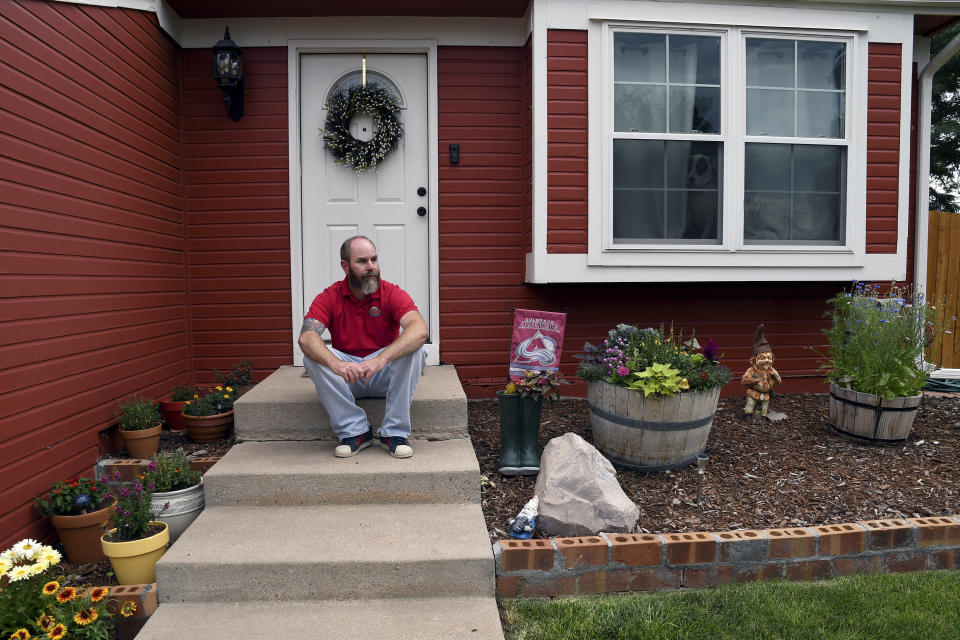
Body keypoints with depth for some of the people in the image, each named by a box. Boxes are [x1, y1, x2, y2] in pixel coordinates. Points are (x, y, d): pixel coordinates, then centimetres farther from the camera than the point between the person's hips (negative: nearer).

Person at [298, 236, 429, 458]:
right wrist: (335, 364, -43)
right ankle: (356, 431, -18)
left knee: (415, 350, -27)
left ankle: (395, 432, -19)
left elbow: (420, 330, -28)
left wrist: (381, 359, -43)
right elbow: (306, 337, -21)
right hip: (346, 379, 1)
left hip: (385, 376, -1)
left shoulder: (392, 293, -9)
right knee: (313, 356, -24)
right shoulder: (329, 297, -5)